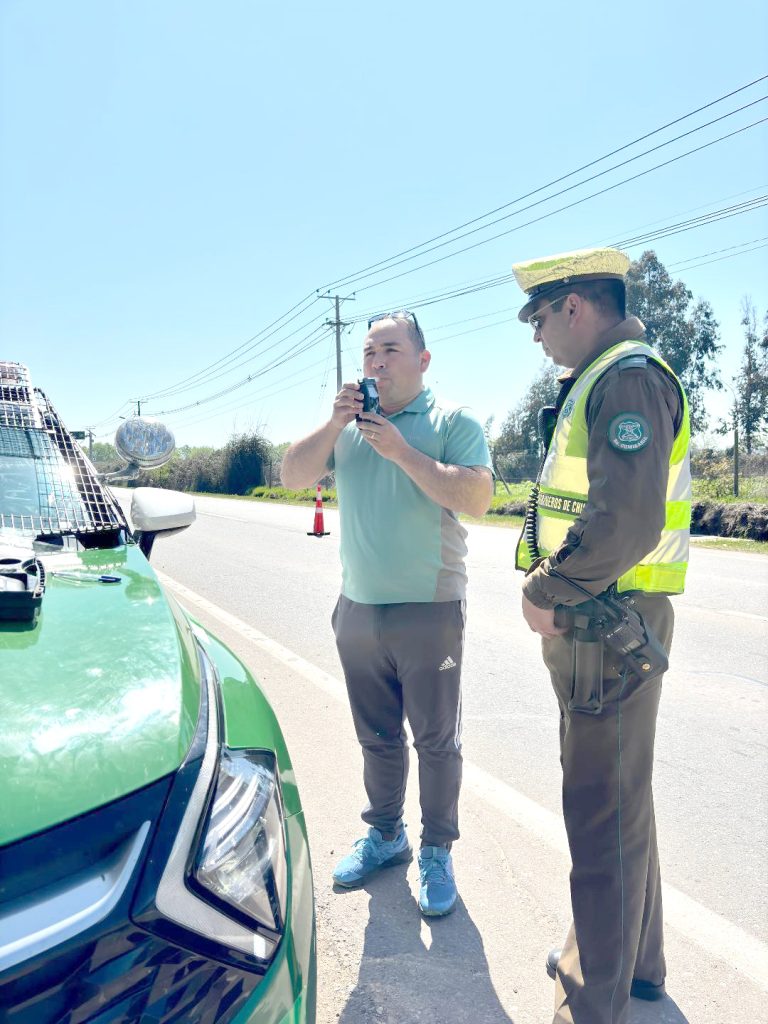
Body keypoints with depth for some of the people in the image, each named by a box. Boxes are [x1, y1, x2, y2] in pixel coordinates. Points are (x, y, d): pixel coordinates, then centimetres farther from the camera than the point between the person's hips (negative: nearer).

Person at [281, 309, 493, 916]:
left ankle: (437, 854, 24)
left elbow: (477, 498, -18)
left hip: (429, 610, -4)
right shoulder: (351, 423, 10)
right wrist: (335, 425, -12)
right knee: (377, 736, 18)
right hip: (359, 608, 5)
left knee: (436, 741, 7)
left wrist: (402, 451, -21)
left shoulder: (453, 421, -4)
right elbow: (293, 477, 1)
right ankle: (384, 836, 36)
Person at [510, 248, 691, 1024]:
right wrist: (555, 589, 9)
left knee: (603, 813, 1)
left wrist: (548, 594, -17)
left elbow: (627, 521, -29)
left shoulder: (628, 379, -16)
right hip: (591, 619, 10)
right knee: (619, 798, 21)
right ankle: (634, 959, 40)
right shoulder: (600, 382, 15)